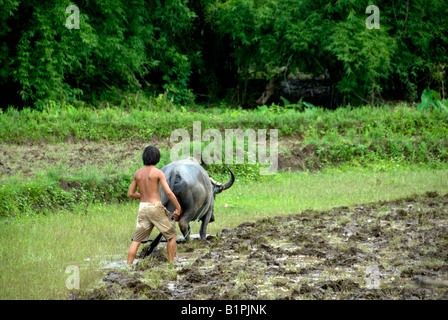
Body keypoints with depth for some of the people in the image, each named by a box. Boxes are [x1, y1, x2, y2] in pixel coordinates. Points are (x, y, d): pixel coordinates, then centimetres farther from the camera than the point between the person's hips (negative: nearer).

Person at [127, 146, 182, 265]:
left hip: (143, 208, 4)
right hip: (156, 207, -4)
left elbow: (131, 193, 13)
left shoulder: (137, 173, 7)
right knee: (172, 235, 12)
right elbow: (169, 192, -14)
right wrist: (178, 208, -6)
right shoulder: (158, 173, -7)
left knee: (136, 240, 8)